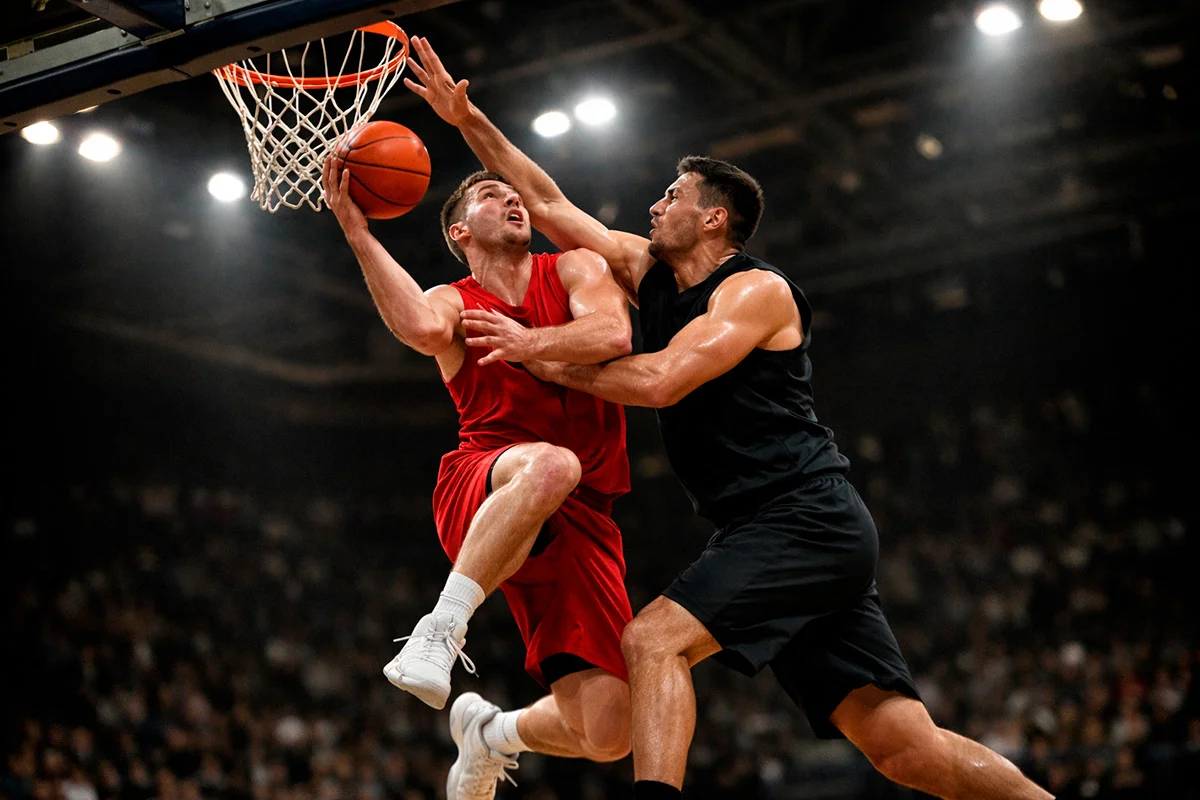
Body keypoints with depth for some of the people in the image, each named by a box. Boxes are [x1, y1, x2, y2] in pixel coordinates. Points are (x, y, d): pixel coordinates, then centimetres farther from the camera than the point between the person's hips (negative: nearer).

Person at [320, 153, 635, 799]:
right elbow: (421, 327, -18)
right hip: (480, 487, -3)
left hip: (581, 521, 3)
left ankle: (490, 732, 26)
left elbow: (613, 337, -8)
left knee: (607, 735, -7)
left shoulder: (576, 270, 14)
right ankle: (441, 629, -31)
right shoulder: (452, 303, 10)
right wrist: (357, 233, -21)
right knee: (550, 465, -43)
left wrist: (529, 343, -15)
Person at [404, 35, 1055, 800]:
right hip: (779, 535, 8)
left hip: (807, 521, -8)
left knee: (654, 639, -20)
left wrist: (549, 361, -8)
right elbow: (551, 206, 20)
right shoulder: (651, 272, 17)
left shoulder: (758, 290, -6)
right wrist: (467, 117, 17)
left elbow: (662, 381, -18)